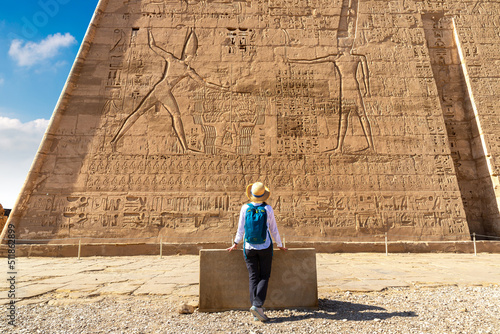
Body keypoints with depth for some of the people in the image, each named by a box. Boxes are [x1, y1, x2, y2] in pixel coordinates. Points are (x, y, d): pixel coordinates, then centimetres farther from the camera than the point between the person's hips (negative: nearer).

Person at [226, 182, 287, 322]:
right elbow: (273, 229, 2)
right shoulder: (268, 209, -7)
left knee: (253, 277, 8)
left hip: (249, 248, 2)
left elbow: (241, 229, 2)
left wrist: (235, 244, 18)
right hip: (265, 247, -1)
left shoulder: (245, 208, -5)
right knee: (264, 277, 9)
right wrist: (280, 245, 16)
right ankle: (257, 305, -6)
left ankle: (256, 310, 8)